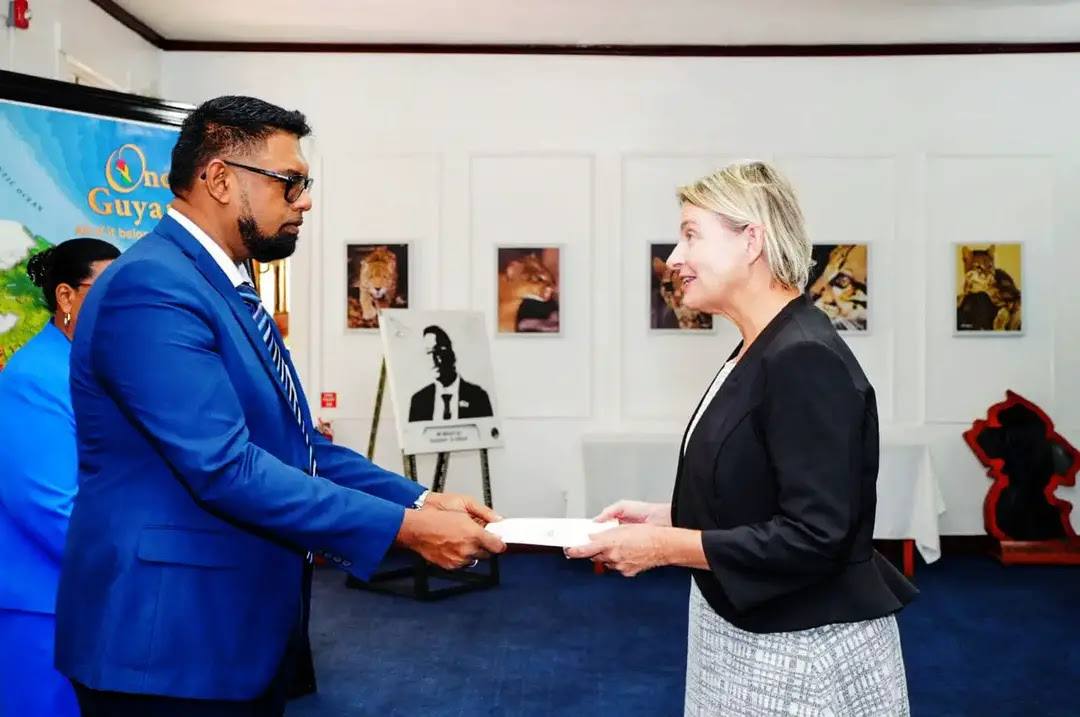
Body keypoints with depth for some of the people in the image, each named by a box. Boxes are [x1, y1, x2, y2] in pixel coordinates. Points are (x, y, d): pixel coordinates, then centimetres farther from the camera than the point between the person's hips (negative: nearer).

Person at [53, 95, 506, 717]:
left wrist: (420, 499, -1)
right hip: (171, 636, -9)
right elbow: (226, 468, -27)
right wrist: (405, 527, -24)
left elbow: (295, 445, 10)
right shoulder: (151, 286, -20)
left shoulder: (228, 289, 11)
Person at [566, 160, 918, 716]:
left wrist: (663, 547, -22)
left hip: (801, 655, -9)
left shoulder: (805, 360, -23)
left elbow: (814, 536, -26)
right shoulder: (760, 353, 7)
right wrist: (667, 516, 2)